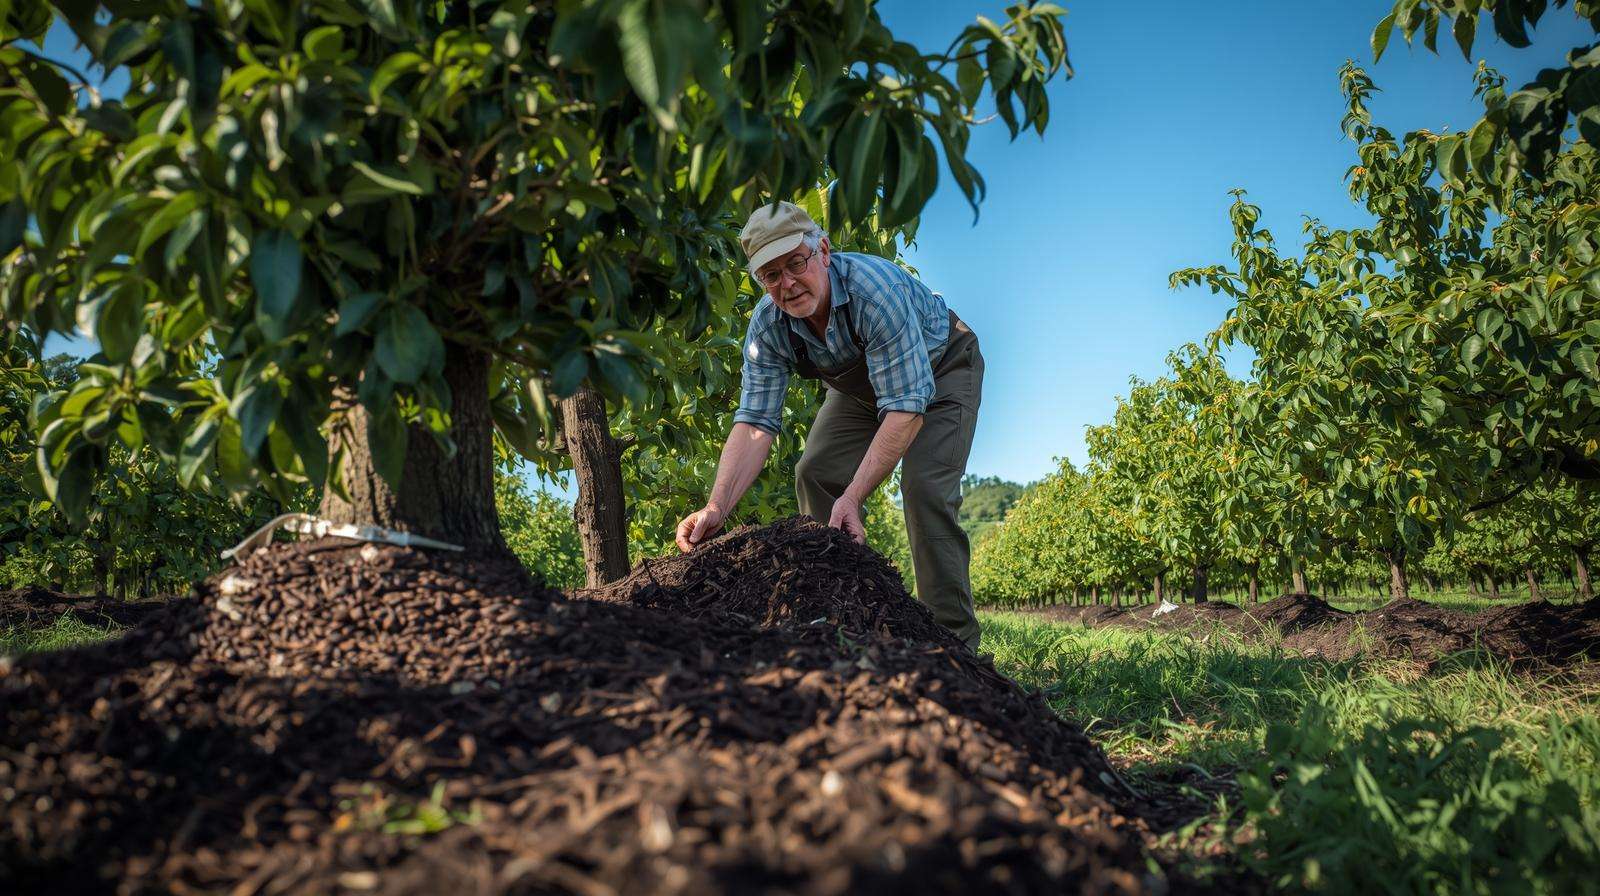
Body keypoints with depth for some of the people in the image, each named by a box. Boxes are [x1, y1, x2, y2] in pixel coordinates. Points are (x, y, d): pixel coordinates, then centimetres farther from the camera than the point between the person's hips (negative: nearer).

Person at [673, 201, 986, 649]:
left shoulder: (875, 288, -40)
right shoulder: (766, 326, -22)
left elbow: (906, 406, -41)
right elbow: (754, 424, -24)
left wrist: (853, 497, -48)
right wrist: (716, 508, -39)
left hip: (941, 367, -6)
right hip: (860, 385, 6)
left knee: (925, 486, -24)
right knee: (814, 474, -8)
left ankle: (954, 638, -16)